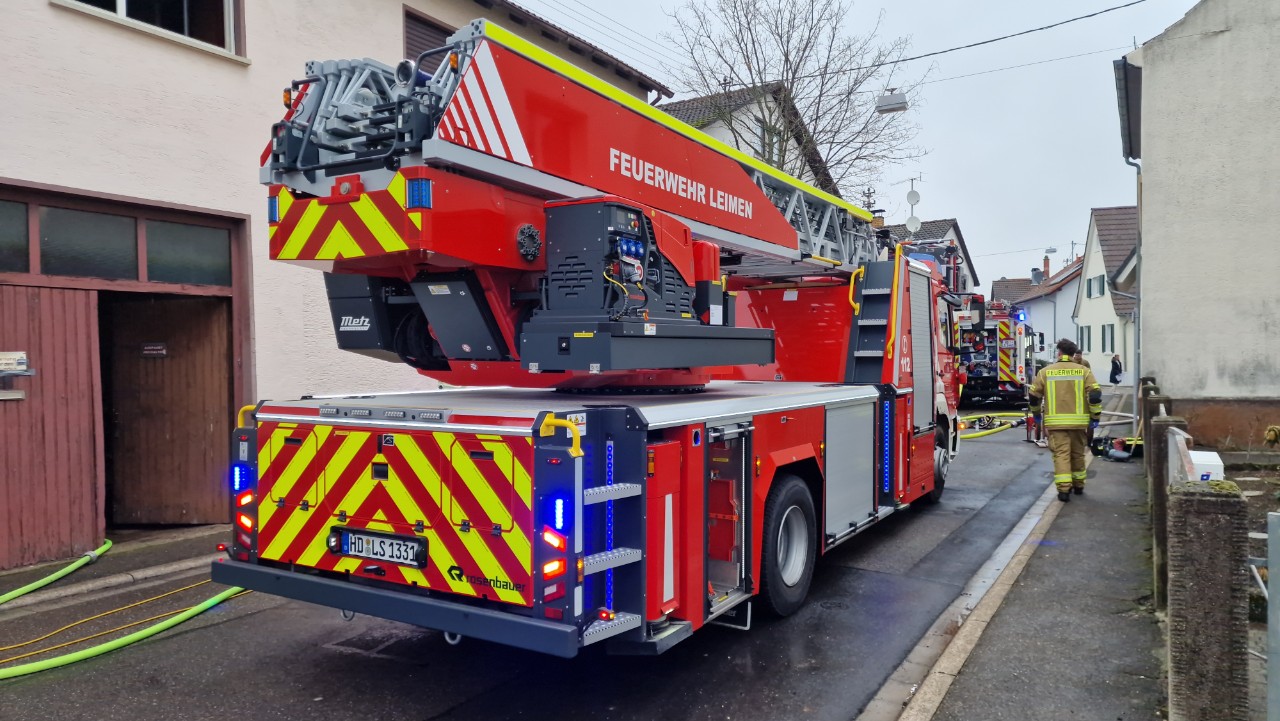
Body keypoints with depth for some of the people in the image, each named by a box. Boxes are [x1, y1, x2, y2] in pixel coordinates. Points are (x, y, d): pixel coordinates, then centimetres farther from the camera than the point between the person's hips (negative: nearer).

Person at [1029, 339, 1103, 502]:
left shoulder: (1045, 372, 1)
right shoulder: (1084, 371, 2)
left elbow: (1034, 395, 4)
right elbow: (1095, 395, -5)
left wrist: (1036, 412, 22)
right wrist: (1095, 417, 4)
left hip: (1056, 421, -1)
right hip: (1078, 421, 2)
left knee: (1061, 453, -2)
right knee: (1078, 453, 17)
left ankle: (1064, 489, -12)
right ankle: (1078, 485, 29)